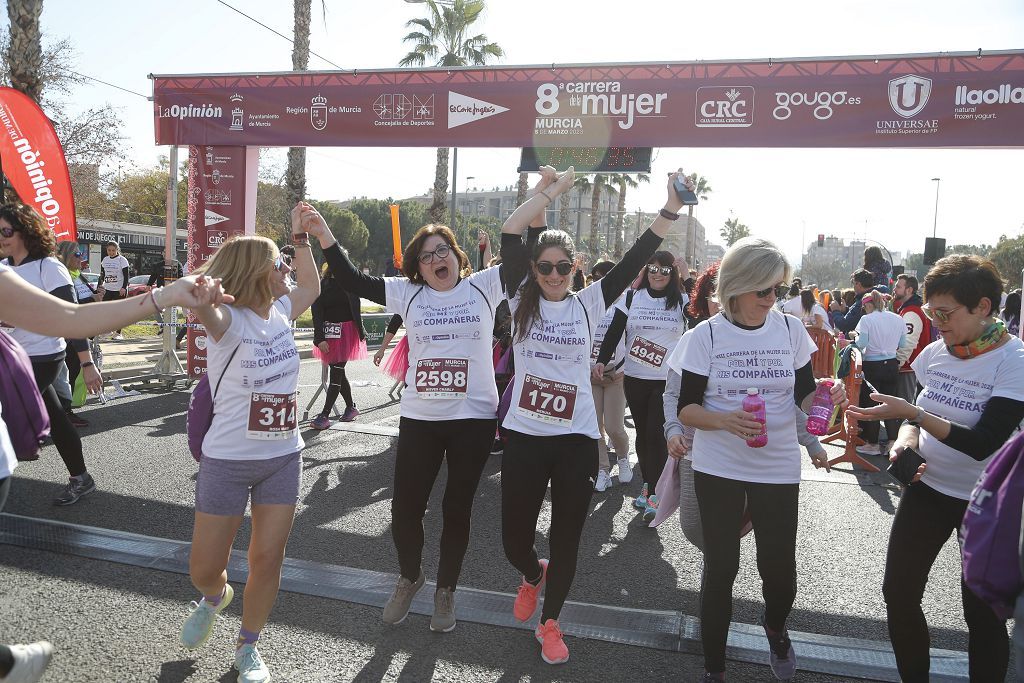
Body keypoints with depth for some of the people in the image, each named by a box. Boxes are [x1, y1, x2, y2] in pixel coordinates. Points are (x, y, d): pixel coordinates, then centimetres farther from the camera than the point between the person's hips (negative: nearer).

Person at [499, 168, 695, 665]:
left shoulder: (589, 304, 3)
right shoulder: (521, 301, 1)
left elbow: (636, 257, -5)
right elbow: (509, 233, -8)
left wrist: (672, 208, -13)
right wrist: (555, 189, -8)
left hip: (577, 440, 0)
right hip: (523, 436, 0)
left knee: (566, 541, 9)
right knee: (514, 539, 9)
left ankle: (550, 622, 32)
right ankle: (533, 576, 46)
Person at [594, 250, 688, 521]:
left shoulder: (682, 302, 3)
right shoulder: (631, 298, 3)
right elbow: (614, 332, -2)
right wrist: (601, 360, -15)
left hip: (668, 381, -2)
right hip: (635, 378, 2)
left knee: (656, 434, -7)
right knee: (642, 433, 11)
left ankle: (652, 494, -1)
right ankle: (647, 485, 24)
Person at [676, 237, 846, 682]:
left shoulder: (791, 330, -1)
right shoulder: (706, 336, -7)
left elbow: (803, 396, 6)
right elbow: (686, 409, -7)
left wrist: (826, 398, -17)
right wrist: (724, 420, -26)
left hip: (778, 467, 2)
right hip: (718, 468, -1)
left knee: (778, 565, 6)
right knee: (720, 567, 5)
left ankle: (776, 628, 43)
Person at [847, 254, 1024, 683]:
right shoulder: (935, 352, -1)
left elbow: (984, 443, -25)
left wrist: (909, 412, -29)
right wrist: (906, 439, -9)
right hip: (926, 487, 5)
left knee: (983, 612, 7)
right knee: (898, 592, 7)